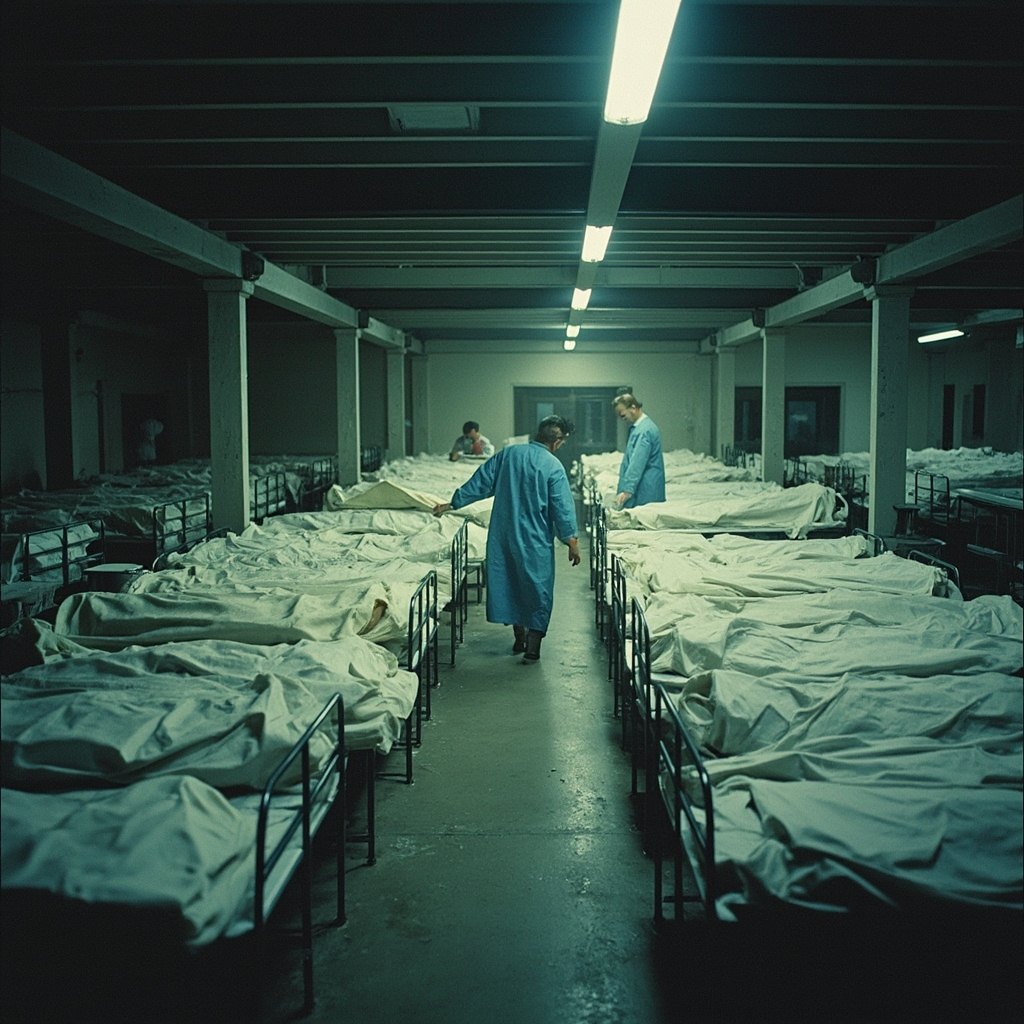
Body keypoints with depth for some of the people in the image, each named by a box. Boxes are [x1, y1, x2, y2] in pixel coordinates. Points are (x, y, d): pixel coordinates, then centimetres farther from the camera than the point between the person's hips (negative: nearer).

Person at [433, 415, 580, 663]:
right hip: (535, 541, -4)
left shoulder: (508, 454, 1)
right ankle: (532, 649, 3)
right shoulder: (553, 467, -12)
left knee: (510, 583, 17)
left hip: (503, 536, 5)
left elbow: (480, 483, 4)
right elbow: (563, 508, -11)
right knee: (538, 590, 5)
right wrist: (572, 542, -4)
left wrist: (453, 503, 12)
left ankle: (519, 638, 26)